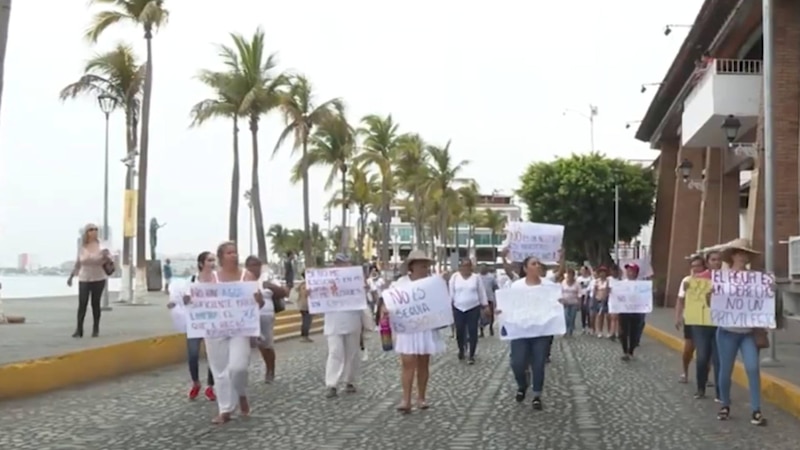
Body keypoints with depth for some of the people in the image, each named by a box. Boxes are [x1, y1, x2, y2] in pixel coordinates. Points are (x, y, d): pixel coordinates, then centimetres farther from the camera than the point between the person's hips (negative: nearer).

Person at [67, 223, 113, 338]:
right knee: (82, 304, -6)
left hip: (98, 279, -1)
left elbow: (108, 261, -2)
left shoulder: (100, 246, -3)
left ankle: (96, 329, 12)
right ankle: (79, 330, -2)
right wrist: (71, 277, 11)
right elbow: (77, 263, 11)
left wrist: (106, 257, -24)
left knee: (95, 303, 3)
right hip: (84, 280, 1)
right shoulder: (82, 247, 1)